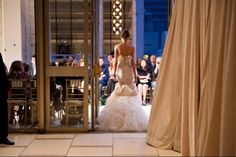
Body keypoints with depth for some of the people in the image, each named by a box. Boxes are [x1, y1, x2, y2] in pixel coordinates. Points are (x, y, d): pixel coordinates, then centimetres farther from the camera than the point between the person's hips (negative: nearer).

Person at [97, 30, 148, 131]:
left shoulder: (117, 47, -4)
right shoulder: (131, 48, -3)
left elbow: (115, 61, -5)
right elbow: (133, 63, -3)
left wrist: (114, 73, 0)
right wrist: (135, 75, 2)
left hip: (120, 71, 0)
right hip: (129, 71, 0)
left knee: (120, 93, 9)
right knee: (130, 93, 8)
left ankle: (119, 119, 8)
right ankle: (130, 117, 9)